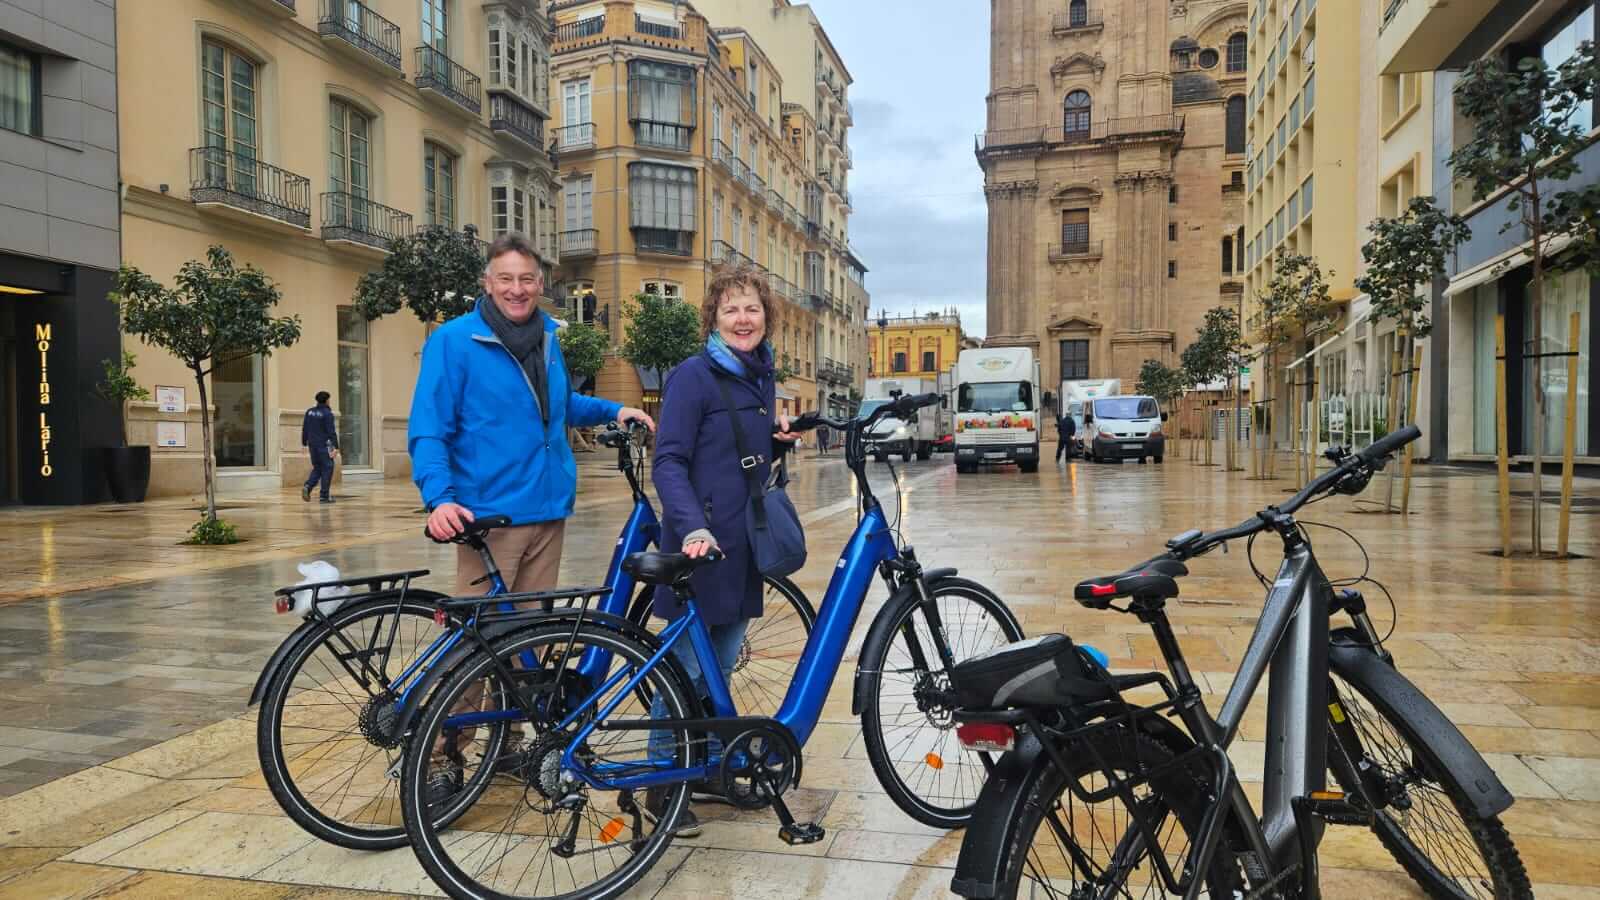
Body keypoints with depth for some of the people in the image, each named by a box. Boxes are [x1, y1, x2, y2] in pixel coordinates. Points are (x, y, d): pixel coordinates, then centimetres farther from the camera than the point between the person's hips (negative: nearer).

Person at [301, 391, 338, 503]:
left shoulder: (309, 412, 9)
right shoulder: (327, 413, -10)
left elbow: (304, 429, 13)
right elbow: (332, 432, -15)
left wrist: (304, 443, 21)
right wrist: (336, 447, -15)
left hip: (312, 445, 6)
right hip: (324, 445, -6)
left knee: (317, 468, 16)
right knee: (327, 469, 1)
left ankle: (307, 486, -8)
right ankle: (325, 496, 0)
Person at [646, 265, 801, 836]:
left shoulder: (762, 378, 13)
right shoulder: (693, 376, -10)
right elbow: (669, 463, -16)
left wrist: (782, 440, 2)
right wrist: (693, 527, -29)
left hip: (744, 549, 7)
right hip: (700, 547, -7)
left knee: (722, 666, 16)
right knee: (687, 669, 1)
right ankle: (661, 789, 16)